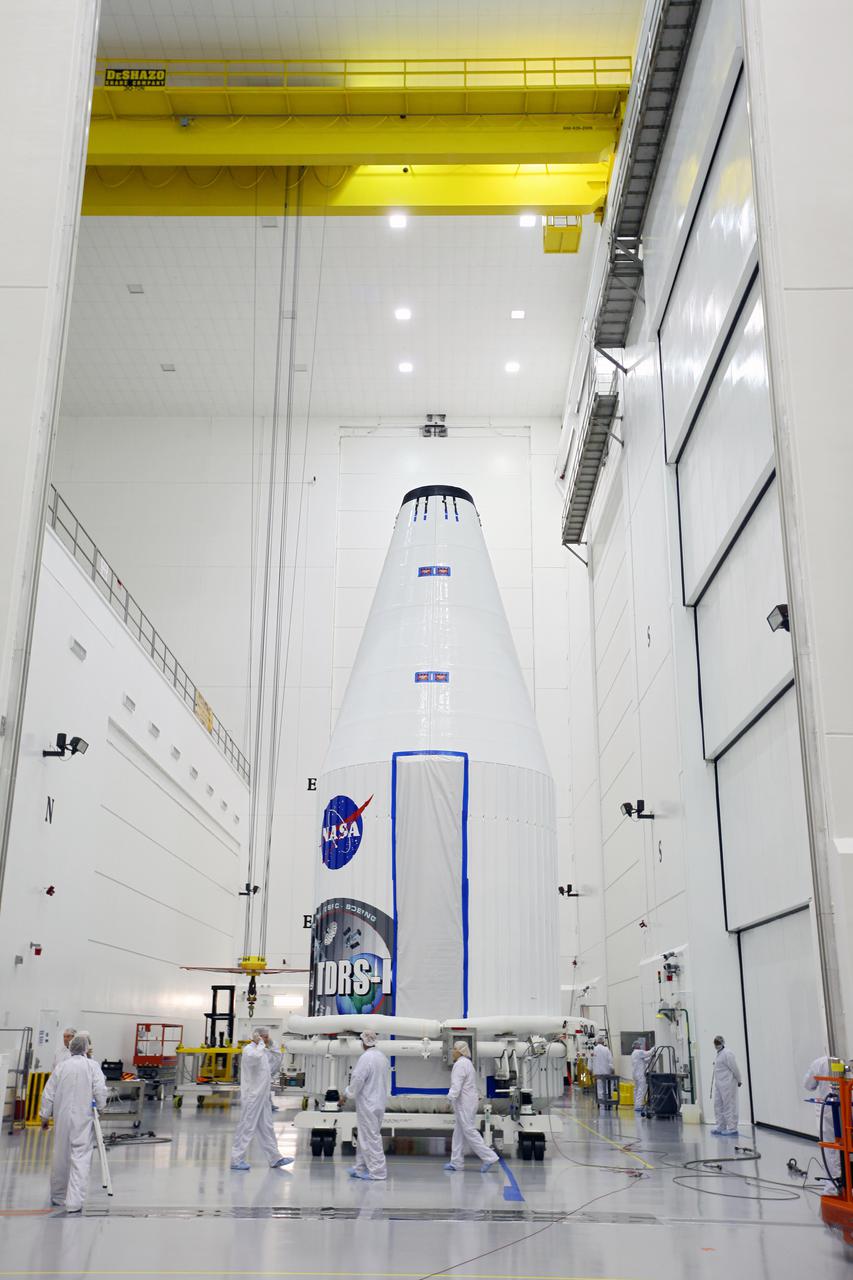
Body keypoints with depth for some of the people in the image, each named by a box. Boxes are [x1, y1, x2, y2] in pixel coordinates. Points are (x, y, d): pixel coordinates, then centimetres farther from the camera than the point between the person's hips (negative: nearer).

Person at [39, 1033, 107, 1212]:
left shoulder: (61, 1066, 1)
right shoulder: (92, 1066, -6)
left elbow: (48, 1093, 4)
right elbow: (100, 1091, -11)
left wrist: (45, 1116, 14)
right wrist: (100, 1105, 8)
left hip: (62, 1118, 3)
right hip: (83, 1118, -3)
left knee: (60, 1157, 17)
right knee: (80, 1159, -3)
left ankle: (57, 1196, 32)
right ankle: (74, 1202, -10)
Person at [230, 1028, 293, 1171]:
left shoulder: (263, 1051, 15)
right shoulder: (249, 1049, -13)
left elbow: (276, 1057, 22)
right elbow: (256, 1057, -35)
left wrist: (270, 1045, 11)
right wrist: (261, 1044, -20)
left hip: (262, 1097, 9)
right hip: (251, 1096, -9)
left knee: (266, 1128, 12)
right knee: (246, 1127, -3)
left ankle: (275, 1158, 16)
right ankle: (236, 1159, 4)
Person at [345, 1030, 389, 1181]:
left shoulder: (366, 1057, -19)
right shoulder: (383, 1057, 6)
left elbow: (357, 1079, -19)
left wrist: (348, 1094, -1)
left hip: (368, 1103, -8)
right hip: (379, 1102, 8)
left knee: (371, 1137, -1)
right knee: (366, 1136, 17)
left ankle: (377, 1172, 3)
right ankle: (361, 1168, 23)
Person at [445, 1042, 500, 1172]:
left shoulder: (460, 1064, -15)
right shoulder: (467, 1063, 17)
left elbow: (456, 1085, -23)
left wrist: (450, 1100, -26)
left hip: (464, 1103, -10)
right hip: (468, 1101, 10)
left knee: (469, 1132, -8)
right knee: (459, 1132, 12)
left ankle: (489, 1158, -8)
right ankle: (456, 1162, 14)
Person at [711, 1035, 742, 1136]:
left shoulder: (727, 1053, -15)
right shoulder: (719, 1054, 15)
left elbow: (734, 1068, -16)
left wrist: (739, 1080, -7)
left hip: (727, 1085, -10)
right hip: (719, 1085, 10)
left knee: (729, 1107, -5)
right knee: (718, 1106, 13)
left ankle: (732, 1129, 0)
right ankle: (721, 1128, 21)